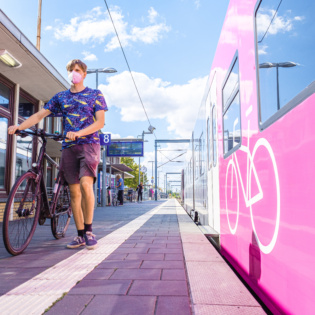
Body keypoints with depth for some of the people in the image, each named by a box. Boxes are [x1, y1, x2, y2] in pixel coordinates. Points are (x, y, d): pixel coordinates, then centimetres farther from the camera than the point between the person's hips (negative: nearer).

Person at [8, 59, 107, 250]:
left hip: (89, 144, -3)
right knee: (74, 192, 2)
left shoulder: (95, 95, 8)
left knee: (86, 184, -23)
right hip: (69, 147, 4)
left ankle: (89, 231, -10)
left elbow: (100, 122, -3)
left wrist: (78, 133, -19)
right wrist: (19, 127, -7)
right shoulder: (60, 97, 17)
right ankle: (80, 235, 11)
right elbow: (40, 115, 10)